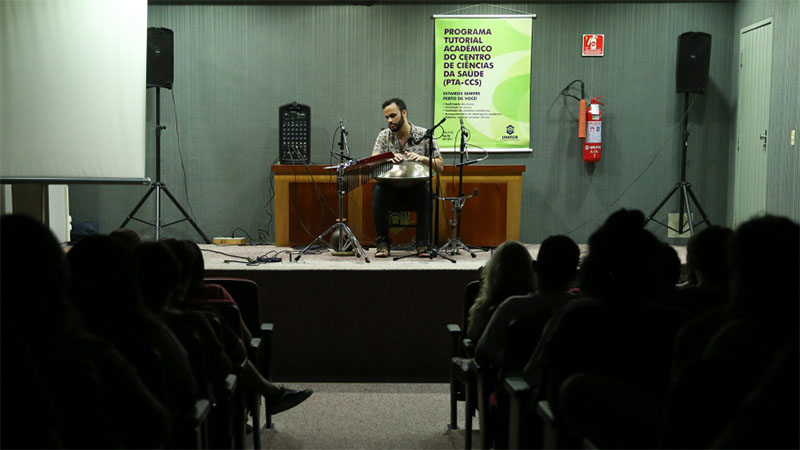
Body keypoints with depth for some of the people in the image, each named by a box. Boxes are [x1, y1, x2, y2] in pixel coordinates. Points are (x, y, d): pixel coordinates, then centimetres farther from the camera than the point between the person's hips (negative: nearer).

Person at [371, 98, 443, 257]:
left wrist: (423, 158, -23)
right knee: (378, 191, -31)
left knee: (426, 191, -34)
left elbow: (439, 166, -3)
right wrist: (388, 158, -29)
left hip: (416, 185, -1)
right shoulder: (384, 135, 5)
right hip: (391, 185, 1)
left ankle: (423, 243, -22)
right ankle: (383, 242, -19)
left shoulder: (424, 135, -1)